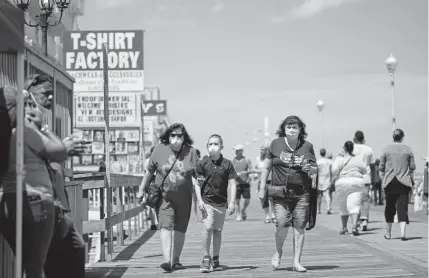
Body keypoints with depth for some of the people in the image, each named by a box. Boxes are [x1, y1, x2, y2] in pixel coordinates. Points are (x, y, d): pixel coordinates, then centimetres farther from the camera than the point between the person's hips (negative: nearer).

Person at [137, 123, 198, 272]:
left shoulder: (191, 152, -2)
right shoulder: (160, 149, -2)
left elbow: (195, 176, -2)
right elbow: (149, 171, 8)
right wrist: (142, 190, 12)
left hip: (184, 198, 2)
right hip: (164, 196, -1)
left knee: (180, 229, 9)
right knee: (166, 226, -16)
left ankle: (175, 260, 23)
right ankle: (167, 260, -24)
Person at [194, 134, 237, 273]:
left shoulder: (227, 164, 0)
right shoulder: (202, 163, 0)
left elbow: (232, 183, 0)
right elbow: (197, 183, 2)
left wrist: (232, 202, -7)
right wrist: (199, 199, -7)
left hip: (221, 202, 1)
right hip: (207, 201, -1)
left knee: (217, 230, 7)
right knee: (208, 228, -14)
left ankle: (215, 260, 18)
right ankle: (206, 258, -4)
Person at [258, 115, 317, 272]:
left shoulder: (307, 146, 7)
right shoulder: (276, 144, 4)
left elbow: (315, 170, 14)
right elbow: (267, 168, 10)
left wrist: (310, 168, -9)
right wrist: (262, 188, 8)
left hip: (301, 193, 1)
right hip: (280, 192, -1)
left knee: (299, 227, -2)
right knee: (282, 223, -14)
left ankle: (297, 262, 9)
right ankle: (278, 252, 14)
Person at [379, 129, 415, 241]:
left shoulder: (386, 149, 1)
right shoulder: (408, 149, 2)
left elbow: (381, 168, 2)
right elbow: (412, 167, 5)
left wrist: (383, 180, 13)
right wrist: (410, 179, 18)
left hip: (389, 182, 0)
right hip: (404, 182, 0)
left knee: (389, 206, 12)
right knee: (403, 207, -3)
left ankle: (388, 233, 20)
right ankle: (403, 232, -17)